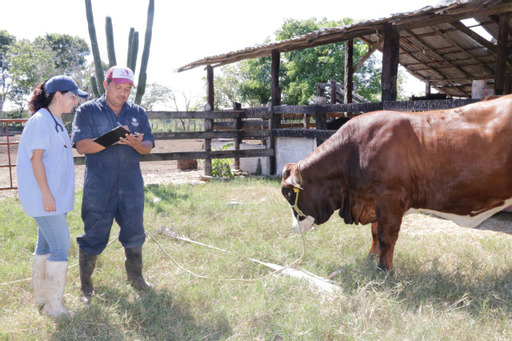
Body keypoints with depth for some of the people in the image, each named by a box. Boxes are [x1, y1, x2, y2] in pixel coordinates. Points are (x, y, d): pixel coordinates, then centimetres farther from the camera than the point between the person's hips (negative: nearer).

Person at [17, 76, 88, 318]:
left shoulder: (56, 122, 15)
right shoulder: (39, 121, -14)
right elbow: (36, 159, -18)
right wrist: (46, 194, -20)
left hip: (55, 194, 9)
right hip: (43, 195, -9)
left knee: (46, 244, 15)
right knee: (61, 246, -8)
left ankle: (41, 295, 27)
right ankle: (53, 305, 1)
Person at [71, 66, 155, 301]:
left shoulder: (138, 113, 11)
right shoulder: (87, 111, 1)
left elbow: (148, 147, 7)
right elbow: (81, 146, -10)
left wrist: (137, 144, -17)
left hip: (131, 185, 4)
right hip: (98, 187, -3)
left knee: (134, 233, 12)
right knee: (94, 235, 3)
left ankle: (135, 276, 32)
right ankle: (86, 286, 18)